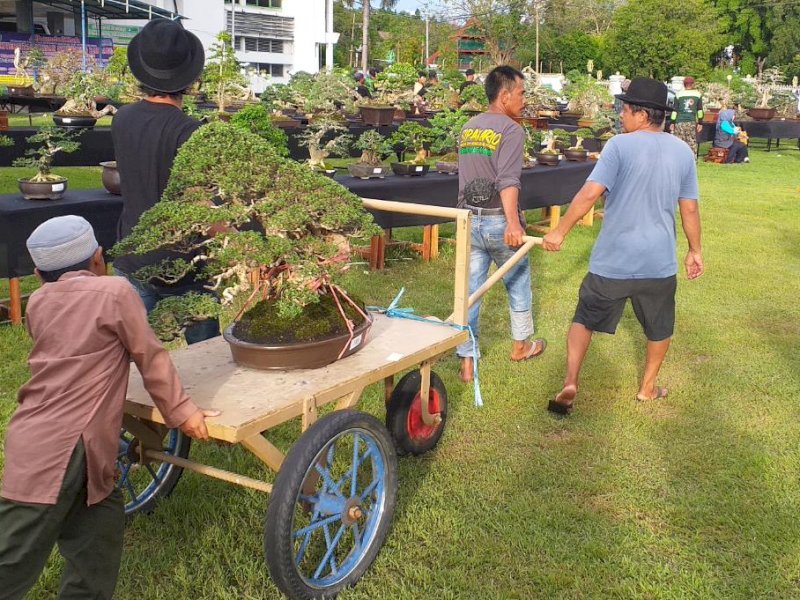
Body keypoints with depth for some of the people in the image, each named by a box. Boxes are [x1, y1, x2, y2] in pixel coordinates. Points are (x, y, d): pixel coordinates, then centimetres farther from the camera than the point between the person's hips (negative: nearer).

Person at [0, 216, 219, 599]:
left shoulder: (38, 302, 11)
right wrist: (180, 410, 8)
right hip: (61, 449, -7)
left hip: (38, 440, 7)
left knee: (101, 519, 19)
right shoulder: (114, 291, -7)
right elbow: (150, 357, -1)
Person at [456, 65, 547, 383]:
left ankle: (467, 361, 6)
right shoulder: (511, 131, -13)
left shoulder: (468, 128, 9)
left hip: (469, 221, 6)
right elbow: (508, 180, -27)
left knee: (469, 290, 6)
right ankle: (521, 345, 33)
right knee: (518, 283, 17)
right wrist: (513, 223, -36)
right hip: (499, 221, -5)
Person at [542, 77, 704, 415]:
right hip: (659, 262, 3)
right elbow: (689, 209, 6)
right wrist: (695, 250, 18)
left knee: (585, 319, 13)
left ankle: (570, 384, 2)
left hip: (612, 260, -3)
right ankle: (648, 388, 35)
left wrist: (560, 231, -10)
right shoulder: (683, 152, 3)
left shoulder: (620, 145, -11)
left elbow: (590, 193, -19)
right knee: (659, 328, 23)